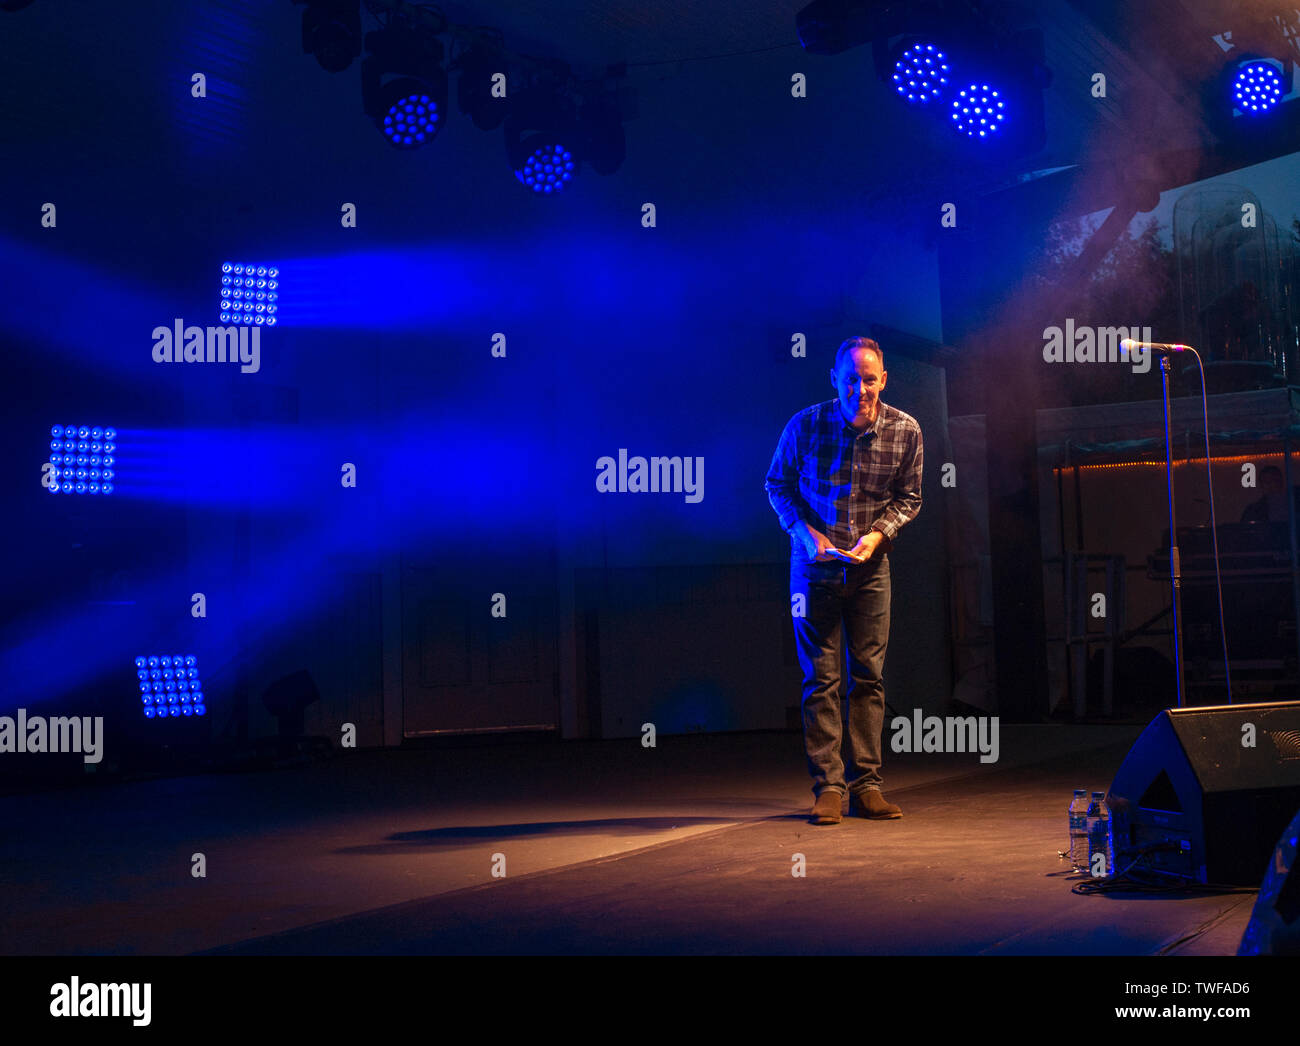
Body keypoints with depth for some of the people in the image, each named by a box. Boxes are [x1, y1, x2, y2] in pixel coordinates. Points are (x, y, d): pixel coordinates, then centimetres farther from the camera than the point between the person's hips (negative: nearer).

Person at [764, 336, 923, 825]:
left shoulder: (905, 430, -6)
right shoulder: (806, 424, -9)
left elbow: (908, 497, 6)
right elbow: (778, 485, 3)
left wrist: (877, 533, -12)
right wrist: (806, 531, -12)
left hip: (870, 566, 2)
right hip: (815, 565, -1)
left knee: (868, 676, 3)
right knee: (821, 679, -1)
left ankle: (866, 785, 10)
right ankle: (828, 787, 3)